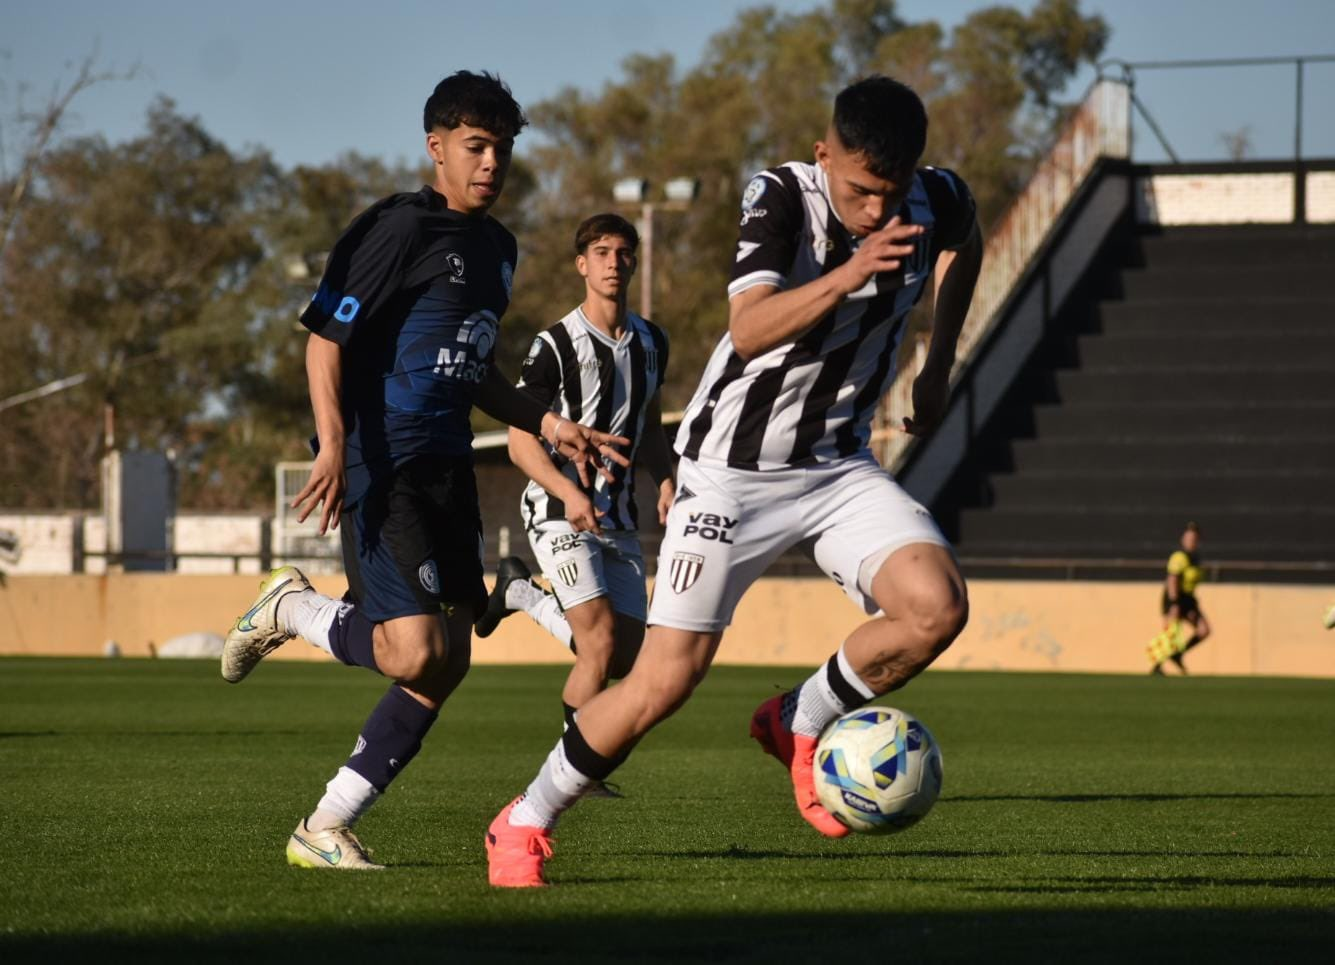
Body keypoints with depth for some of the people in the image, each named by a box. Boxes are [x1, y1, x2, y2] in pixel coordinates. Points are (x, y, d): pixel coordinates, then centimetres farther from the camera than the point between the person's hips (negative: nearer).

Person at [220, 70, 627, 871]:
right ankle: (292, 609, 10)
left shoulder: (496, 248, 17)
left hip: (447, 467, 9)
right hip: (382, 466, -9)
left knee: (449, 664, 4)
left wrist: (548, 425, 19)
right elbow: (326, 337, -14)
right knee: (415, 652, -20)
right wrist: (335, 444, -25)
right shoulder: (400, 229, -9)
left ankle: (325, 829, 12)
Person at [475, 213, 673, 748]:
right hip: (559, 512, -6)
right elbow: (521, 442, -11)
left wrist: (665, 481, 1)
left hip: (618, 516, 6)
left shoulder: (651, 341, 9)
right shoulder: (555, 345, -10)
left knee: (625, 658, 5)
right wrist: (569, 493, -28)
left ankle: (521, 593, 27)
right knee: (601, 640, -19)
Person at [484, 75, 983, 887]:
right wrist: (845, 276, -50)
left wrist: (939, 368, 19)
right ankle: (524, 825, 13)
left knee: (938, 606, -22)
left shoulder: (939, 205, -7)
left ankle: (801, 725, 5)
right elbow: (749, 332, -36)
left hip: (840, 467, 4)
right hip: (735, 466, -4)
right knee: (666, 680, -8)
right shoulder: (780, 198, -20)